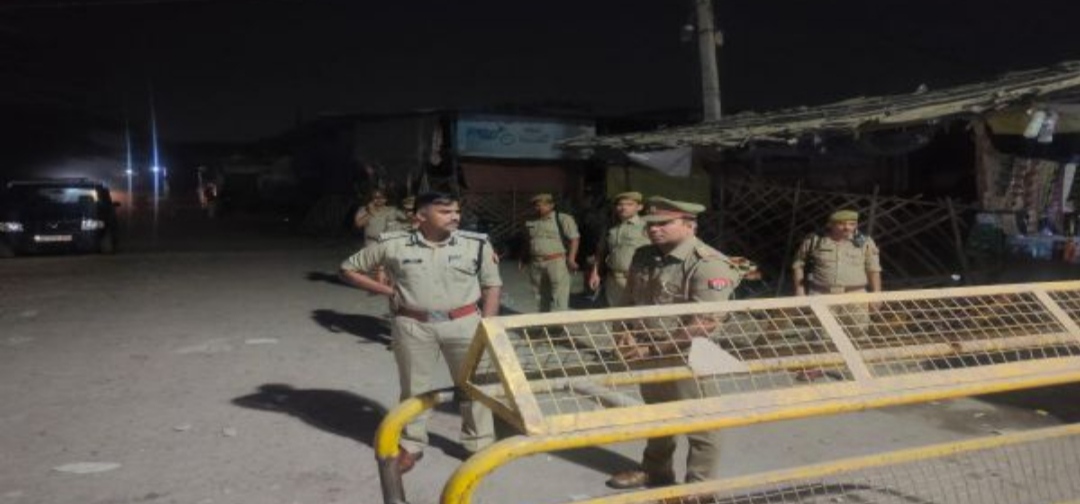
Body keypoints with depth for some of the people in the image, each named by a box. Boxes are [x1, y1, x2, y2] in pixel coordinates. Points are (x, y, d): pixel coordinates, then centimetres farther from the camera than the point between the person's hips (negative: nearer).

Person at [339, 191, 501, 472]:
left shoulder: (476, 244, -5)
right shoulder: (393, 244, -6)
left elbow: (492, 286, 5)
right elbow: (349, 269, 5)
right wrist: (388, 291, -3)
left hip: (463, 323, 0)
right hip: (413, 326, 0)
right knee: (414, 387, 13)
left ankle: (479, 444, 26)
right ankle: (411, 445, 30)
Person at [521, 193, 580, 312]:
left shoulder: (563, 219, -3)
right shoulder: (531, 223, 15)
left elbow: (574, 239, -9)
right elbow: (528, 242, 25)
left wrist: (571, 259, -17)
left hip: (556, 262, -6)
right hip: (536, 264, 6)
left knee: (559, 297, -8)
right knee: (543, 297, 14)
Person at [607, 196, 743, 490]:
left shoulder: (708, 264, -22)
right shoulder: (643, 257, 3)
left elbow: (705, 325, -28)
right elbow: (628, 302, 14)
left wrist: (651, 349, -24)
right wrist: (625, 336, -4)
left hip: (688, 359, -7)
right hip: (648, 356, 8)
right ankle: (656, 470, 43)